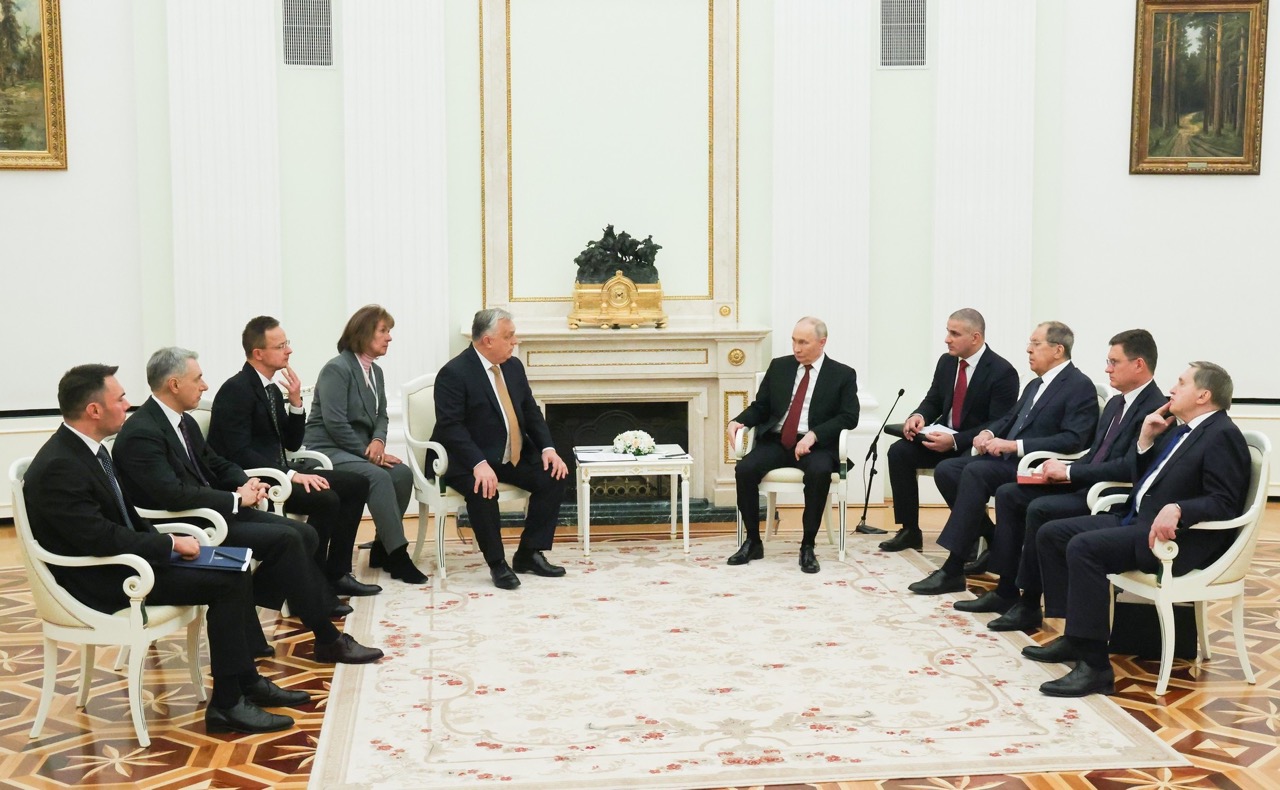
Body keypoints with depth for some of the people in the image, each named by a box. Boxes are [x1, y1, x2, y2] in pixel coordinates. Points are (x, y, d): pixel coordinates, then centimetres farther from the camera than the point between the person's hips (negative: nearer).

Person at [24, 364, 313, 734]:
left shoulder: (89, 450, 8)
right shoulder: (59, 466, -23)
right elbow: (101, 538, -27)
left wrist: (166, 542, 0)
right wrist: (170, 544, -16)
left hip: (121, 560, 10)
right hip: (98, 581, -10)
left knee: (235, 572, 3)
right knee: (226, 584, -16)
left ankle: (247, 682, 10)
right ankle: (226, 704, -8)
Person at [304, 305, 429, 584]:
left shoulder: (375, 372, 13)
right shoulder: (336, 369, -12)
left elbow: (381, 416, 15)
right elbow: (335, 423, -20)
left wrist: (378, 441, -7)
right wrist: (368, 452, -18)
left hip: (358, 449, 8)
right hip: (327, 450, -8)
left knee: (403, 473, -18)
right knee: (378, 476, -31)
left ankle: (382, 549, -6)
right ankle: (397, 555, -27)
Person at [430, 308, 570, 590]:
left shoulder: (514, 366, 8)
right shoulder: (454, 373, -15)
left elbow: (531, 412, 12)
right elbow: (451, 426, -22)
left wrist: (548, 448, -6)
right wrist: (479, 464, -35)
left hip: (513, 456, 7)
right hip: (467, 460, -7)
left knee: (553, 476, -12)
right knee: (483, 490, -35)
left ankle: (529, 554, 0)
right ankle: (497, 563, -16)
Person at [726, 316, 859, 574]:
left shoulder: (843, 375, 4)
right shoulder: (779, 367, 13)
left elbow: (848, 417, -5)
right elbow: (760, 407, 16)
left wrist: (813, 435, -19)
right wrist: (737, 421, -5)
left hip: (815, 445, -3)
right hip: (775, 441, 3)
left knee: (819, 472, -37)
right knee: (745, 469, -26)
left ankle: (808, 547, -22)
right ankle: (753, 542, -10)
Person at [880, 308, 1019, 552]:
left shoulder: (1002, 372, -16)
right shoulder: (946, 362, 5)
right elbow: (933, 401, 15)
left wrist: (955, 441, -29)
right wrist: (919, 416, -10)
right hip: (944, 438, 7)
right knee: (899, 451, -16)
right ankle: (910, 531, -8)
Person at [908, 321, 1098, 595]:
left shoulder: (1080, 386, -8)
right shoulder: (1035, 385, 20)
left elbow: (1072, 440, -19)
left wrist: (1014, 445, -23)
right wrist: (988, 433, 1)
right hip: (1005, 458, 9)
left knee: (975, 472, -31)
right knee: (946, 470, -9)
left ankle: (953, 571, -29)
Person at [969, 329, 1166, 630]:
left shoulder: (1155, 409, -15)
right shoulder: (1115, 404, 15)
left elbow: (1129, 467, -24)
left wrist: (1070, 472, -20)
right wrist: (1063, 469, 0)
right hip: (1085, 485, 10)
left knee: (1040, 509, -29)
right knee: (1008, 494, 1)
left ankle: (1029, 604, -16)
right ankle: (1005, 591, 2)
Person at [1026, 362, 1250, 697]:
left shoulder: (1222, 435, -9)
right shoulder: (1181, 430, 20)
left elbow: (1224, 503, -19)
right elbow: (1140, 480, 21)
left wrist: (1177, 509, -34)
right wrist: (1145, 440, 8)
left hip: (1176, 535, -10)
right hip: (1137, 519, 10)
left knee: (1083, 546, -30)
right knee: (1051, 534, 2)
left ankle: (1094, 665, -28)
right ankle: (1074, 636, 4)